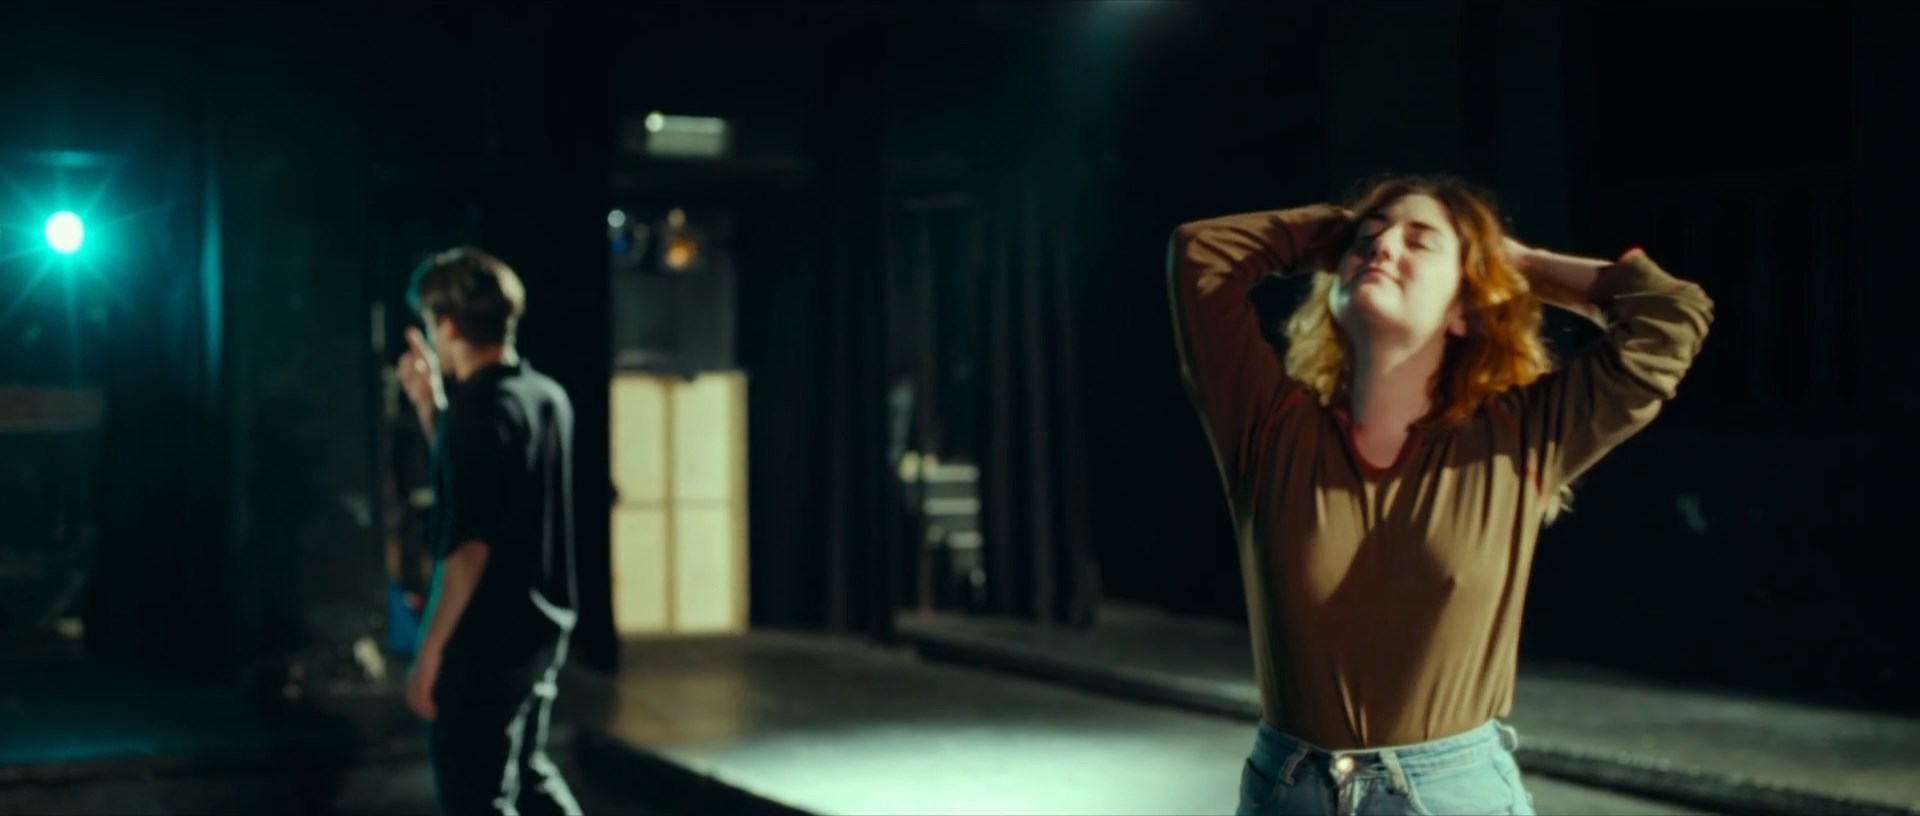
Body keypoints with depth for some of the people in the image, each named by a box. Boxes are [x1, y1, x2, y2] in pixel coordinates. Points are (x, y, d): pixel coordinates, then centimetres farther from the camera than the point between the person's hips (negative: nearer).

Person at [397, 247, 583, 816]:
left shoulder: (478, 410, -19)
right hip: (543, 625, 9)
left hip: (486, 638, -9)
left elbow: (470, 547, -23)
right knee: (526, 770, 23)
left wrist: (429, 653, -18)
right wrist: (428, 405, 15)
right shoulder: (547, 397, 7)